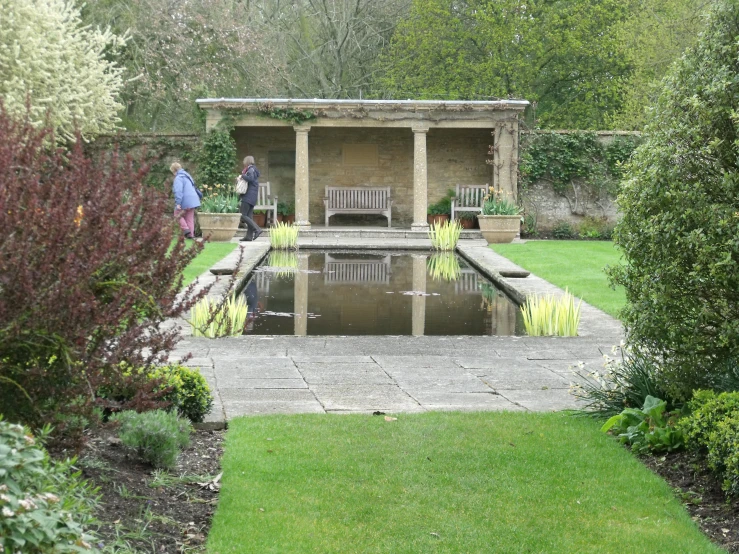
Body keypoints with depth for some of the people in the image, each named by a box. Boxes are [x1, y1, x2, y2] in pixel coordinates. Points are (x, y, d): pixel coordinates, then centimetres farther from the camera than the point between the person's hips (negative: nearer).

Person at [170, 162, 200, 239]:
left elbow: (178, 191, -23)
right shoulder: (187, 176, 18)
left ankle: (186, 229, -4)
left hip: (185, 201, -8)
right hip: (193, 200, 8)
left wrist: (178, 203, -24)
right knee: (190, 218, 13)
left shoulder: (178, 178, -12)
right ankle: (191, 234, 11)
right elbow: (193, 188, 26)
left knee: (178, 215, 10)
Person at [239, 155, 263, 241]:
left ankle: (257, 229, -19)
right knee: (249, 216, 7)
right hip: (252, 198, 10)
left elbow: (250, 178, -27)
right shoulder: (253, 170, 22)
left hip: (248, 197, -10)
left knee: (243, 216, -12)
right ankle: (249, 236, 4)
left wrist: (243, 175, -13)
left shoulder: (251, 170, -8)